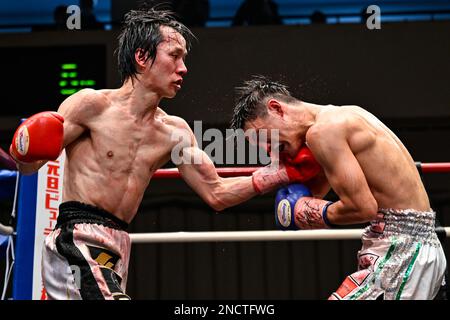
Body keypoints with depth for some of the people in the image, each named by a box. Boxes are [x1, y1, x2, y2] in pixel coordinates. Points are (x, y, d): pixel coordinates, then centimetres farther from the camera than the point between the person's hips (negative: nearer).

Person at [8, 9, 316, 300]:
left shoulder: (174, 131, 12)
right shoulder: (93, 105, -6)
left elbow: (217, 194, 15)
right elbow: (29, 166, -4)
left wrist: (282, 173, 8)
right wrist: (25, 151, -28)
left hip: (118, 249, 8)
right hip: (78, 241, -8)